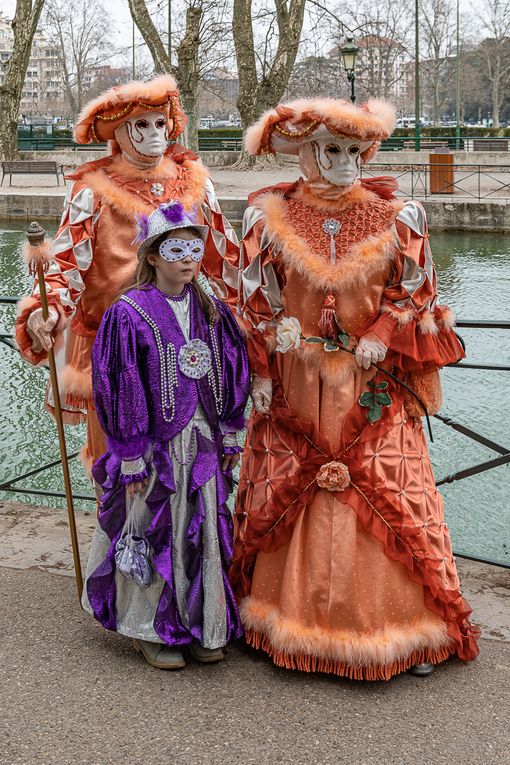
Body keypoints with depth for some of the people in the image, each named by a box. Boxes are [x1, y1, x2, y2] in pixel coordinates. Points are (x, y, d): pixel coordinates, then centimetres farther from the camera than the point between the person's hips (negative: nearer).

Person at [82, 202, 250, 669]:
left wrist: (230, 436, 9)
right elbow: (119, 389, -11)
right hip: (156, 442, -5)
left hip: (203, 441, 5)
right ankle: (151, 630, 22)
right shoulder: (129, 314, -11)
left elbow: (233, 377, 12)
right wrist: (132, 458, -11)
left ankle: (203, 627, 25)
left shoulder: (212, 312, 6)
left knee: (206, 533, 10)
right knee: (154, 534, 5)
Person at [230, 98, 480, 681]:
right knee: (287, 501, 7)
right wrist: (260, 374, -2)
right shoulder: (268, 215, 2)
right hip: (297, 388, 1)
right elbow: (255, 303, 3)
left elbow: (414, 298, 6)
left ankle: (407, 629, 15)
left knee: (389, 505, 1)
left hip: (371, 389, 0)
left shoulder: (396, 218, 1)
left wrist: (380, 341, -9)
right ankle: (292, 620, 24)